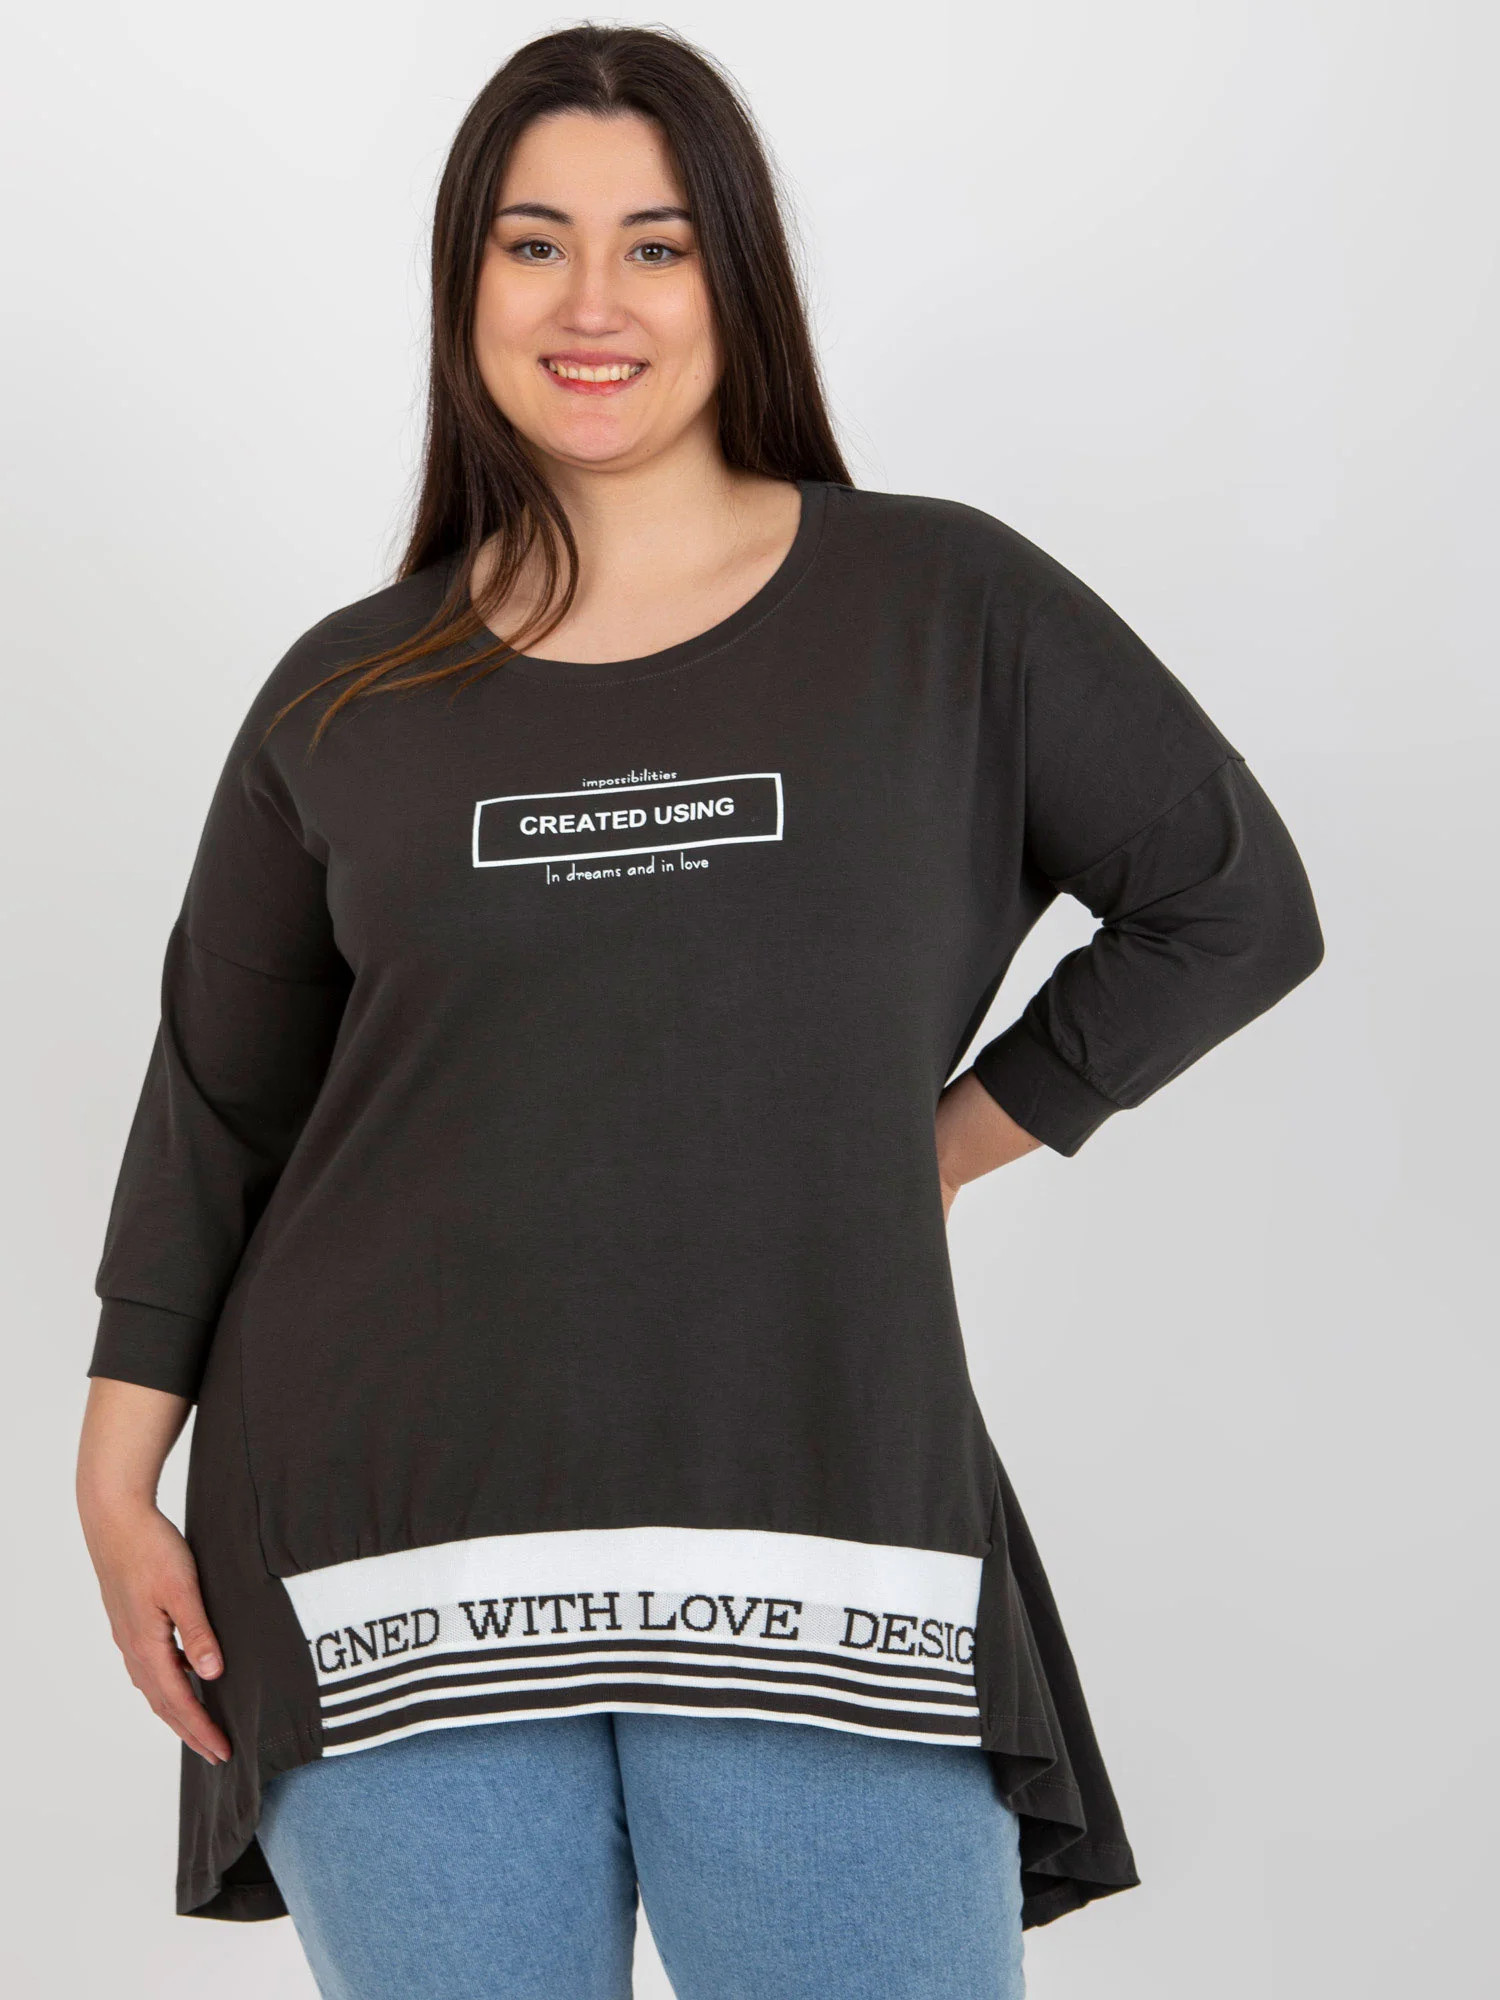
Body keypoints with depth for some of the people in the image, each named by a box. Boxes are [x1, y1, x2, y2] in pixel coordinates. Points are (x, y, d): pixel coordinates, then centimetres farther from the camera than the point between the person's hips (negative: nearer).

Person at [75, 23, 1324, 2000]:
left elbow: (1232, 902, 12)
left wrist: (946, 1137, 6)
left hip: (822, 1547, -1)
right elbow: (217, 1101, 13)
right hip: (397, 1562, 1)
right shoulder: (350, 696, 9)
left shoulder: (946, 603, 5)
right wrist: (120, 1481, 7)